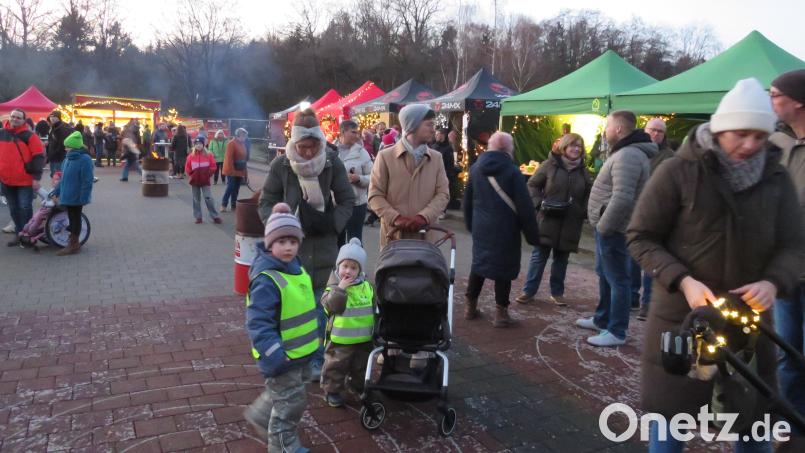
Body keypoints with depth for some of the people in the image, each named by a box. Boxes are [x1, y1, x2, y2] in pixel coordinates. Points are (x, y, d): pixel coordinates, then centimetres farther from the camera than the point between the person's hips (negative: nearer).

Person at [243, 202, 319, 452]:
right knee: (290, 401, 7)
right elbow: (258, 324, -29)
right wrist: (274, 357, -32)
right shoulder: (266, 280, -27)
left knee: (281, 393, 27)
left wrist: (313, 336, 23)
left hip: (301, 351, 9)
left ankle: (259, 415, 51)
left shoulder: (296, 268, 3)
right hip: (282, 356, -9)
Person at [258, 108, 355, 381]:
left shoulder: (332, 162, -6)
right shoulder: (281, 165, -7)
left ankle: (317, 359, 22)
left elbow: (347, 200, 2)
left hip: (324, 244, 1)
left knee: (320, 305, 7)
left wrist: (332, 223, -13)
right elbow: (265, 203, 1)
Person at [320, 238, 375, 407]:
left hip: (364, 338, 5)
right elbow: (330, 305, -26)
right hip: (340, 339, -5)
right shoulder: (334, 286, -11)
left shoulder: (366, 286, 3)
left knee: (361, 366, 21)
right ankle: (331, 391, 22)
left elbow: (374, 307, 15)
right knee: (336, 366, 6)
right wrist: (340, 288, -29)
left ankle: (358, 385, 42)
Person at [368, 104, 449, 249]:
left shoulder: (436, 158, 9)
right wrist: (395, 218, -17)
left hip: (426, 236, 2)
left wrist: (424, 216, -15)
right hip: (393, 236, -2)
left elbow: (443, 193, 2)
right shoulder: (385, 156, 0)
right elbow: (375, 195, -2)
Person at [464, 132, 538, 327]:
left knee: (478, 264, 16)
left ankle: (471, 307, 24)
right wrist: (532, 234, -6)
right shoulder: (511, 170, -13)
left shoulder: (476, 167, 4)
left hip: (481, 228, 6)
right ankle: (500, 312, 7)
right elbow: (524, 206, -13)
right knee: (503, 268, 3)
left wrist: (471, 224, 24)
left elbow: (467, 199, 13)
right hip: (505, 229, -5)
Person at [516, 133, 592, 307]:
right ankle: (528, 291, 10)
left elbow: (589, 194, 14)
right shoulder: (550, 165, -3)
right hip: (547, 220, -3)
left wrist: (585, 211, -2)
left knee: (561, 259, 12)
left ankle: (557, 293, 23)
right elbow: (532, 185, 0)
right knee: (539, 256, 2)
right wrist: (539, 203, -13)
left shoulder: (583, 171, 7)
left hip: (570, 223, 3)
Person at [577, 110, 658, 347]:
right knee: (605, 274, 21)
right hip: (609, 226, 11)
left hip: (613, 229, -11)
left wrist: (603, 226, -23)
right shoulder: (627, 152, 15)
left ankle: (617, 332, 7)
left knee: (617, 279, -2)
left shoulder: (627, 155, -21)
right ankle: (601, 319, 36)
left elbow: (622, 198, -31)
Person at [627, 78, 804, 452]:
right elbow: (640, 238, -8)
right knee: (669, 412, 8)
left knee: (755, 417, 15)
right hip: (681, 316, -3)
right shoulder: (678, 172, -10)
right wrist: (683, 281, -22)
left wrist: (773, 283, -20)